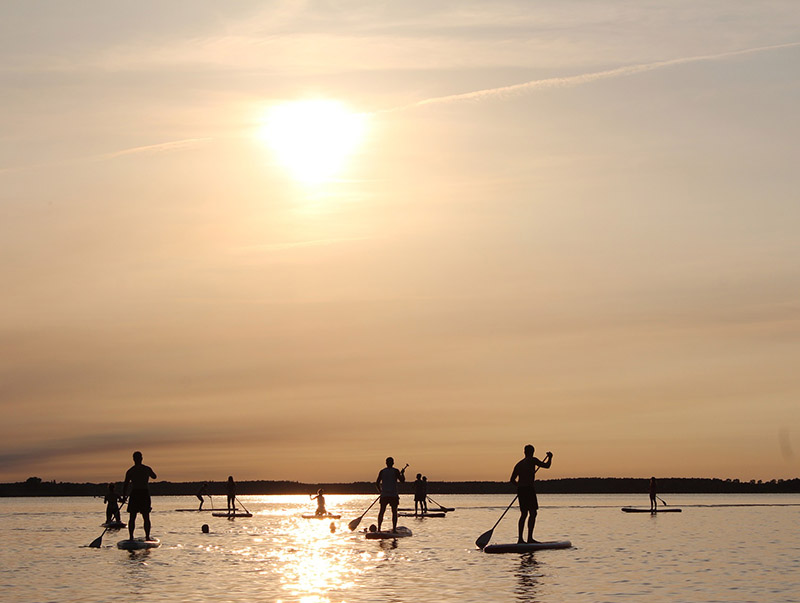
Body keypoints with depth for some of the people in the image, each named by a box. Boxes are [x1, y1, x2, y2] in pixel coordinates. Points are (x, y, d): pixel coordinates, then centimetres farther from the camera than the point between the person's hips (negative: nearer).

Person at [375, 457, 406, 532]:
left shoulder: (382, 471, 5)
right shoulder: (395, 471, -4)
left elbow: (377, 483, 4)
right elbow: (402, 480, -5)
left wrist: (380, 490, 18)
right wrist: (402, 473, 12)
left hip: (384, 495, 2)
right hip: (393, 495, -2)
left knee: (381, 511, 8)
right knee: (394, 511, 3)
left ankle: (379, 528, 4)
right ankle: (394, 529, -3)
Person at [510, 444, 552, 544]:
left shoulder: (519, 464, 17)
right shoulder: (532, 460, -2)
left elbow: (512, 480, 17)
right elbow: (546, 466, -1)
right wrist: (550, 457, 17)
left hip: (520, 490, 7)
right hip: (529, 489, -7)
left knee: (523, 514, 11)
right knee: (533, 512, -6)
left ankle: (520, 538, 9)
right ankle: (530, 538, -13)